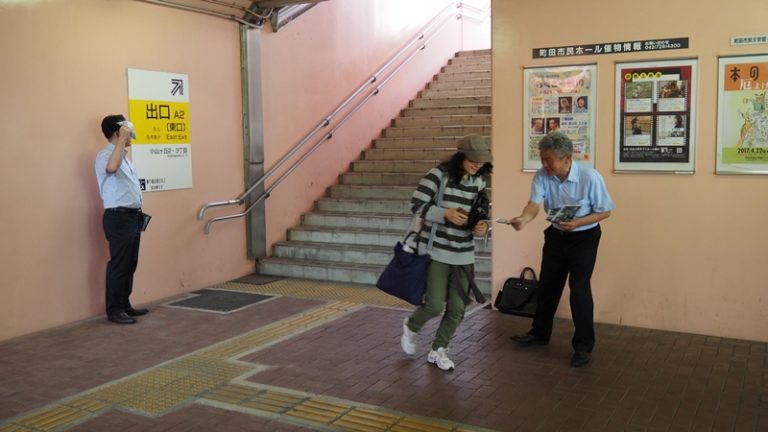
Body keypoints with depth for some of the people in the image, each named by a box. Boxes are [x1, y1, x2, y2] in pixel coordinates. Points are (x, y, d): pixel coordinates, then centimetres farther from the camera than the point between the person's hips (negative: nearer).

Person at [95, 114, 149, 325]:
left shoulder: (123, 156, 19)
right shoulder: (105, 155, -12)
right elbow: (111, 168, -38)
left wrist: (138, 211, 19)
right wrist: (122, 140, -30)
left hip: (132, 216, 10)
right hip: (119, 217, -10)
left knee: (130, 264, 13)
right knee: (119, 265, -4)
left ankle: (125, 305, 22)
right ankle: (114, 310, 4)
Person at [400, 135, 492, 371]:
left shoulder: (480, 182, 5)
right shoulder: (438, 175, -12)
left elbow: (481, 215, 13)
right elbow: (416, 205, -13)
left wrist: (482, 226, -10)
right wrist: (445, 213, -25)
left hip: (463, 255, 5)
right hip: (435, 251, -5)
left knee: (457, 309, 4)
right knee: (435, 306, -6)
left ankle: (438, 350, 26)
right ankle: (411, 326, 29)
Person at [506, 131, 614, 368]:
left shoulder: (590, 177, -25)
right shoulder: (541, 176, -16)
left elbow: (605, 211, -15)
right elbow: (535, 203, -28)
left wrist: (578, 223, -30)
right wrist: (523, 218, -51)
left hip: (584, 237, -4)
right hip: (556, 235, 5)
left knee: (579, 288, -10)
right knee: (547, 284, 14)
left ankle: (584, 345, 4)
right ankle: (540, 333, 33)